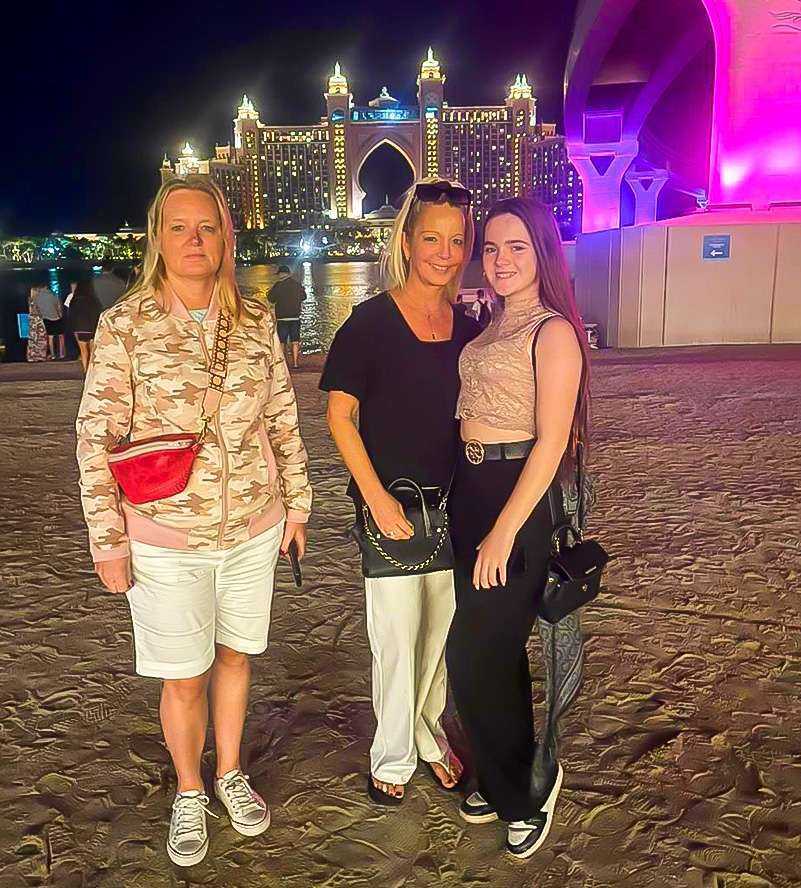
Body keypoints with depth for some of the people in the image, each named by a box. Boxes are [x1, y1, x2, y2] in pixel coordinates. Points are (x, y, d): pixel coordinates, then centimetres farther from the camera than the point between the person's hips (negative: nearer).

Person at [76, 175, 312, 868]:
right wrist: (107, 539, -7)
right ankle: (189, 795, 37)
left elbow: (284, 421, 7)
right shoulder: (124, 325, -8)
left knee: (235, 656, 18)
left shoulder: (256, 321, 0)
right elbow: (97, 438, -7)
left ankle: (231, 773, 43)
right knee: (183, 677, 11)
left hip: (253, 528, 3)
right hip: (165, 538, -2)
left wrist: (297, 503, 9)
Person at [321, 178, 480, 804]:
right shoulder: (370, 322, -9)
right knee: (398, 638, 4)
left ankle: (429, 733, 40)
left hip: (451, 505, 5)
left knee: (440, 630, 16)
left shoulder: (468, 329, 5)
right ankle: (394, 757, 28)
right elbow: (340, 415, -9)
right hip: (390, 503, -4)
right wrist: (376, 496, -14)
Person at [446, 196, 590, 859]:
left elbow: (550, 443, -17)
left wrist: (505, 531, -19)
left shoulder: (553, 331, -12)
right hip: (468, 487, 8)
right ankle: (504, 782, 35)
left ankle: (527, 784, 23)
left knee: (473, 654, -2)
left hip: (519, 495, -8)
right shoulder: (491, 326, 13)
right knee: (496, 648, 17)